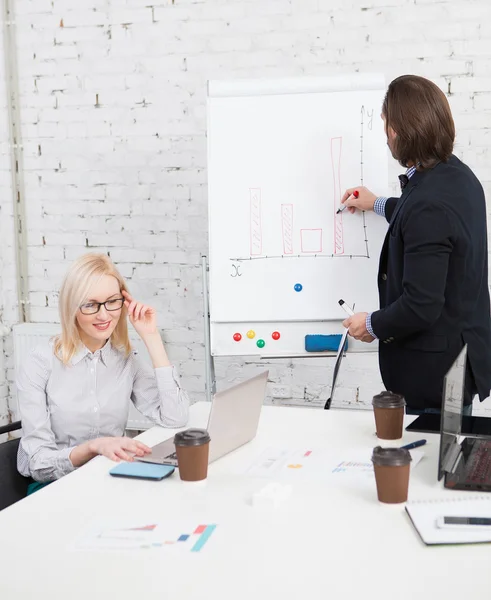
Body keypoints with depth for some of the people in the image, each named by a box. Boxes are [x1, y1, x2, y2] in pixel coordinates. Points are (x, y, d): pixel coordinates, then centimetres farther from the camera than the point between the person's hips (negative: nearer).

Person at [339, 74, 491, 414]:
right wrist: (379, 205, 31)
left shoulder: (427, 204, -28)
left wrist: (372, 326, -10)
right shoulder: (457, 175, 1)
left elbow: (420, 307, -28)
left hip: (434, 371, -9)